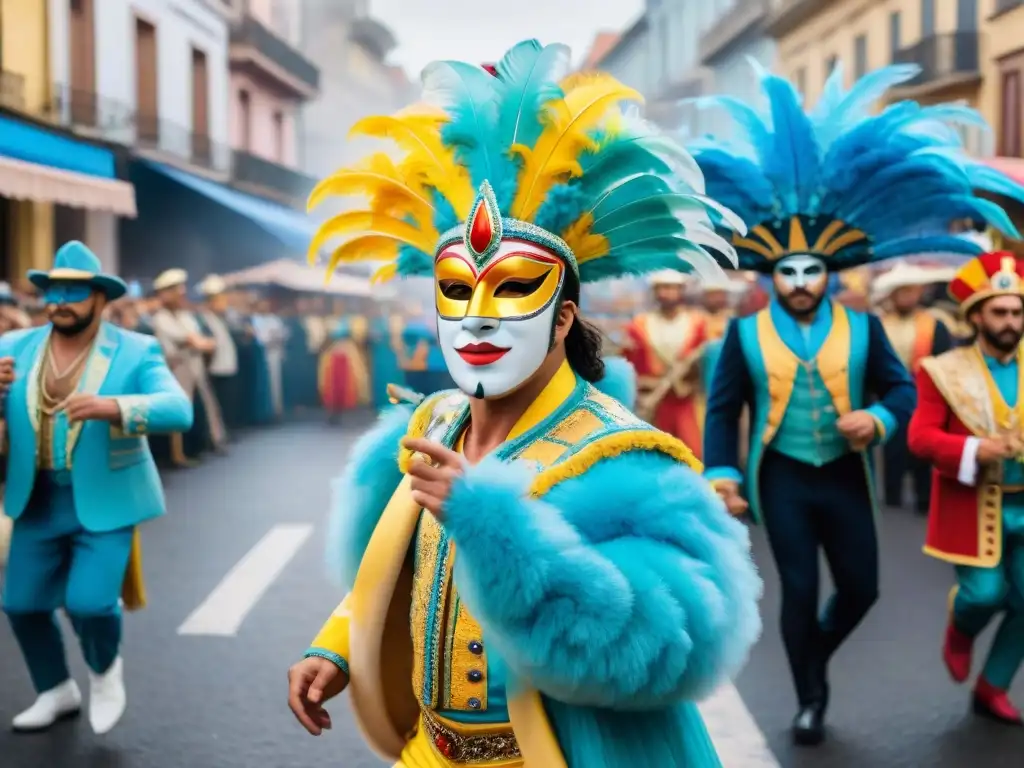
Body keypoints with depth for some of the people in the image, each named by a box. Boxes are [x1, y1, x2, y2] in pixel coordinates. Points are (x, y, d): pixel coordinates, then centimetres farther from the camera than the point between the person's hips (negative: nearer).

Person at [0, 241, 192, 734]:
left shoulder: (135, 352, -9)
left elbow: (178, 410, -22)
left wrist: (114, 407, -39)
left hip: (106, 501, -4)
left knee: (88, 602, -14)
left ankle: (105, 668, 20)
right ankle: (57, 691, 35)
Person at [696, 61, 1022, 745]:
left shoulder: (862, 328, 2)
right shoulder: (746, 333, -2)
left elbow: (903, 388, 4)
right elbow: (723, 408, 1)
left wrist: (877, 419, -17)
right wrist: (722, 474, -7)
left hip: (845, 477, 2)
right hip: (782, 479, -2)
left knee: (862, 586, 7)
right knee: (799, 588, 1)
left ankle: (813, 659, 37)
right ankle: (810, 698, 20)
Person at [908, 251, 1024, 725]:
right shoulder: (946, 372, -5)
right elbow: (920, 437, -11)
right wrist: (975, 450, -25)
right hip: (973, 508, -4)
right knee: (985, 594, -9)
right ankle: (960, 631, 28)